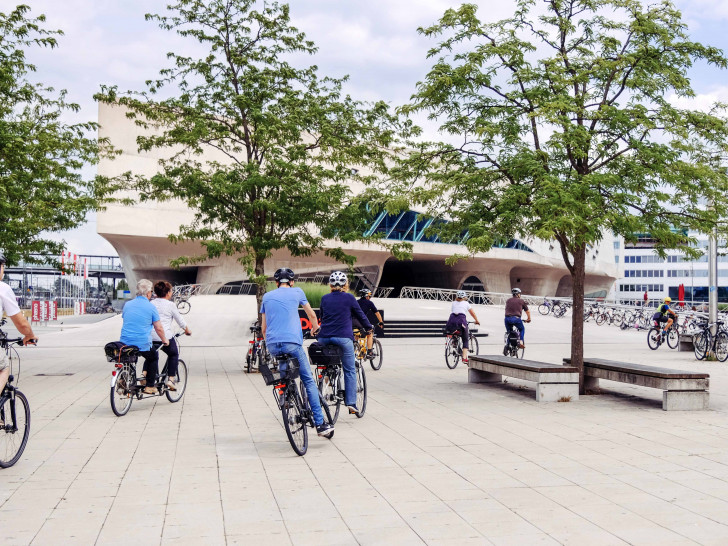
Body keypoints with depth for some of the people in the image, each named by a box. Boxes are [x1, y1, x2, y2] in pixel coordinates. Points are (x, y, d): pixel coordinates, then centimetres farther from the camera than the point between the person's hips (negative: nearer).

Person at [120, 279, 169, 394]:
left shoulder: (127, 305, 9)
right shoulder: (151, 307, -6)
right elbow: (159, 328, -3)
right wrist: (164, 340, 14)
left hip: (125, 343, 5)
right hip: (143, 344, -5)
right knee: (154, 358, 23)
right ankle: (149, 386, 18)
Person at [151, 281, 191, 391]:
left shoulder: (151, 304, 10)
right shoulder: (170, 305, -2)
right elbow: (180, 321, 6)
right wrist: (187, 330, 24)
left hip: (150, 337, 4)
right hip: (165, 337, -4)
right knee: (174, 354, 21)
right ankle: (171, 378, 11)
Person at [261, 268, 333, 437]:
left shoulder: (267, 296, 19)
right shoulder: (297, 292, 13)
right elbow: (312, 316, 24)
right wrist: (315, 329, 44)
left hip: (272, 346, 3)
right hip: (292, 343, -3)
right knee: (309, 381, 3)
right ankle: (320, 424, -2)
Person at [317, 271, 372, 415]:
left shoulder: (324, 299, 12)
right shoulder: (349, 298, 2)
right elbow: (360, 315, 10)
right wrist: (369, 328, 27)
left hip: (324, 337, 3)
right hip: (343, 337, -3)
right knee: (350, 370, 4)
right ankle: (351, 403, 0)